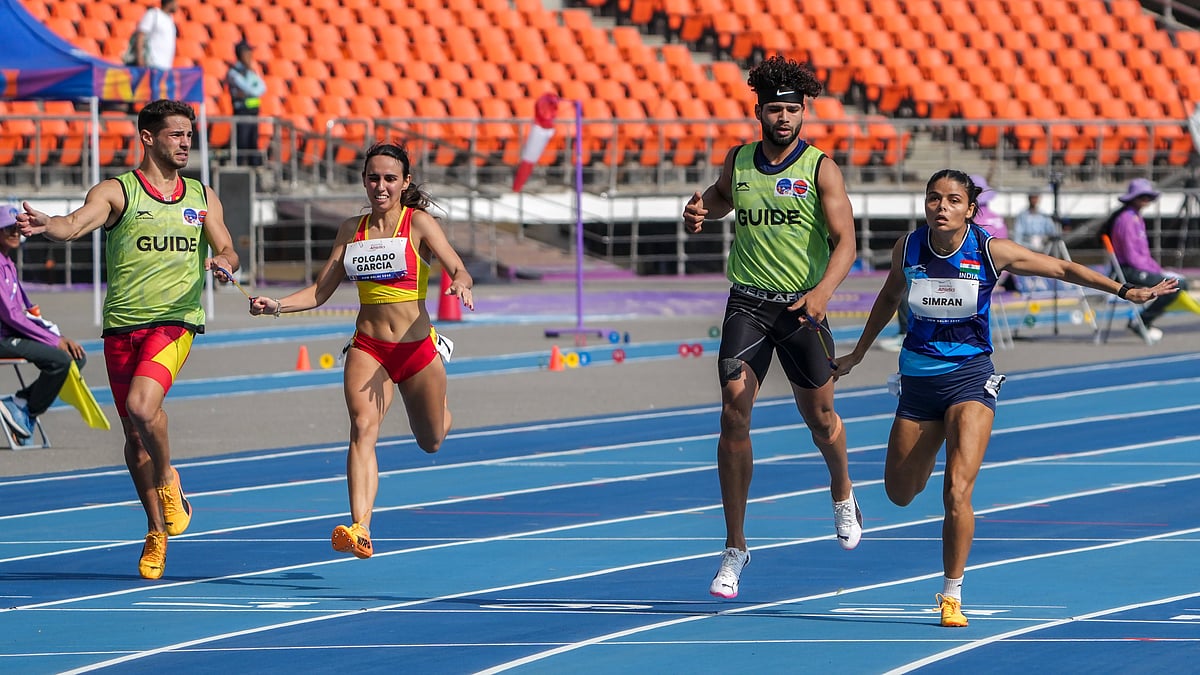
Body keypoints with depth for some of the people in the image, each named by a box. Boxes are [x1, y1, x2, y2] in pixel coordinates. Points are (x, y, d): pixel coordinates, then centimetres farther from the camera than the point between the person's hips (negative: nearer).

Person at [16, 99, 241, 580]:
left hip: (176, 320, 0)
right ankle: (157, 530, 24)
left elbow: (226, 251, 10)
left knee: (143, 405, -27)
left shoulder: (203, 198, 12)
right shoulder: (116, 192, 0)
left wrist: (222, 261, -16)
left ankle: (167, 481, 1)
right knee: (134, 434, 7)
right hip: (123, 324, 1)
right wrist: (45, 225, -40)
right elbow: (77, 223, -16)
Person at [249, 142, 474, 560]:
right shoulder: (351, 230, 7)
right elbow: (320, 291, 11)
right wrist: (277, 305, -6)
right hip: (367, 348, 2)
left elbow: (459, 270, -14)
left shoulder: (419, 223, -5)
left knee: (431, 441, 18)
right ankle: (360, 529, -35)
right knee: (362, 428, -23)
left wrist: (461, 284, -38)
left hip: (417, 350, -2)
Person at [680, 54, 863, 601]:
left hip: (802, 308, -2)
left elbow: (845, 240, -15)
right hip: (748, 303, 2)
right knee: (734, 415, -12)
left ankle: (842, 494, 47)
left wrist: (823, 291, -33)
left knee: (819, 417, 11)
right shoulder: (739, 161, 4)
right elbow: (722, 195, 25)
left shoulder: (820, 167, -8)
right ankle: (735, 548, -5)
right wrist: (702, 209, -1)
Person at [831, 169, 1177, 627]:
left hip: (969, 377, -3)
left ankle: (952, 594, -6)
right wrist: (856, 356, 24)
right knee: (900, 494, 12)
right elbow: (889, 299, 16)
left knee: (957, 491, -19)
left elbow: (1062, 269, -2)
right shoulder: (908, 248, -5)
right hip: (918, 378, 3)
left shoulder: (991, 251, -11)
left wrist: (1125, 291, -8)